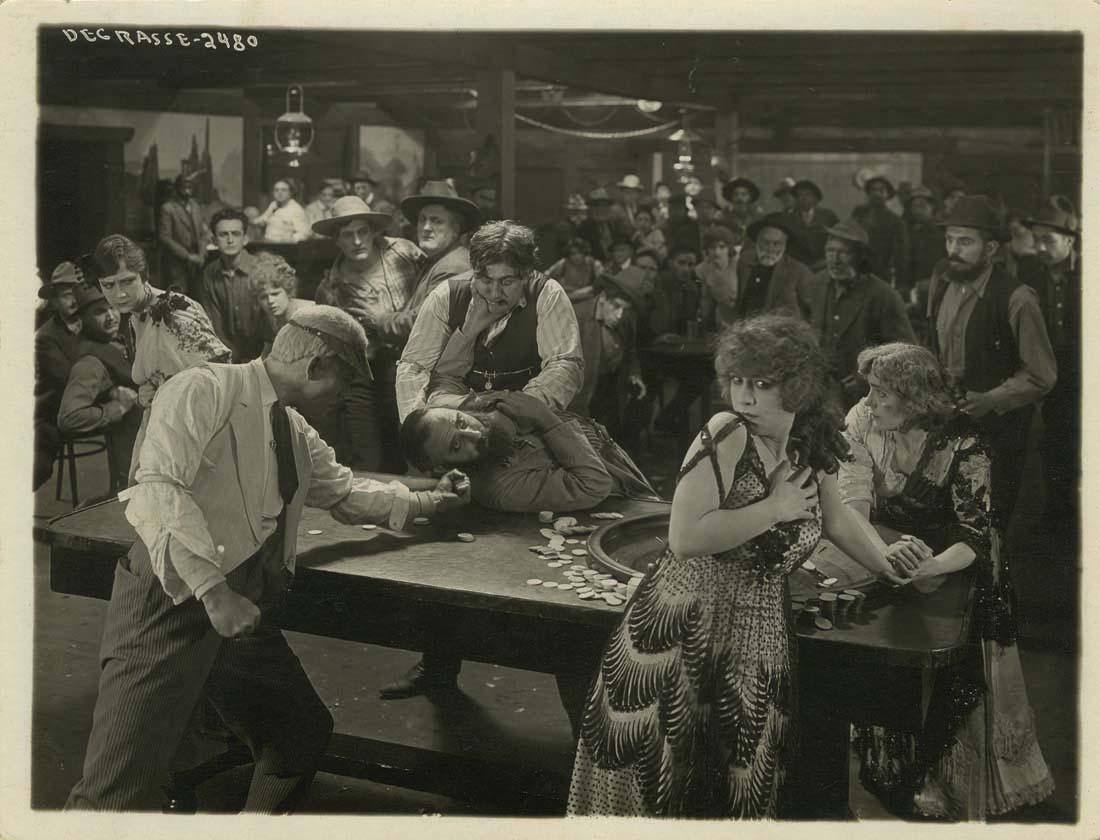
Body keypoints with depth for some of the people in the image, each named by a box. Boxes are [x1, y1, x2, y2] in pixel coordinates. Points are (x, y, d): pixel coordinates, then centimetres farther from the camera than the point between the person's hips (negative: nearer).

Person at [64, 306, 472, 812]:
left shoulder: (296, 433, 17)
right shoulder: (204, 390, -11)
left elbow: (345, 492, 33)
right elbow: (158, 488, -23)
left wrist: (428, 502, 25)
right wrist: (213, 590, -29)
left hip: (244, 607, 9)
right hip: (173, 599, -9)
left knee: (306, 734, 16)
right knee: (117, 792, -17)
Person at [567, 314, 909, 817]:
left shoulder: (814, 445, 4)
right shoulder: (726, 436, -15)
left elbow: (834, 519, 24)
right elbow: (684, 539, -25)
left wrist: (888, 569, 29)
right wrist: (774, 508, -17)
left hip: (758, 639, 5)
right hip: (683, 630, -5)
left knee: (740, 789, 7)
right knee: (660, 777, -2)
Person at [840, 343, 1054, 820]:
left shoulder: (963, 443, -21)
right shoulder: (862, 421, -12)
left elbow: (976, 535, -25)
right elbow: (852, 502, -20)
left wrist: (927, 569, -46)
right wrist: (884, 551, -40)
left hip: (952, 569, -2)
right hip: (881, 556, 3)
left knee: (954, 680, -15)